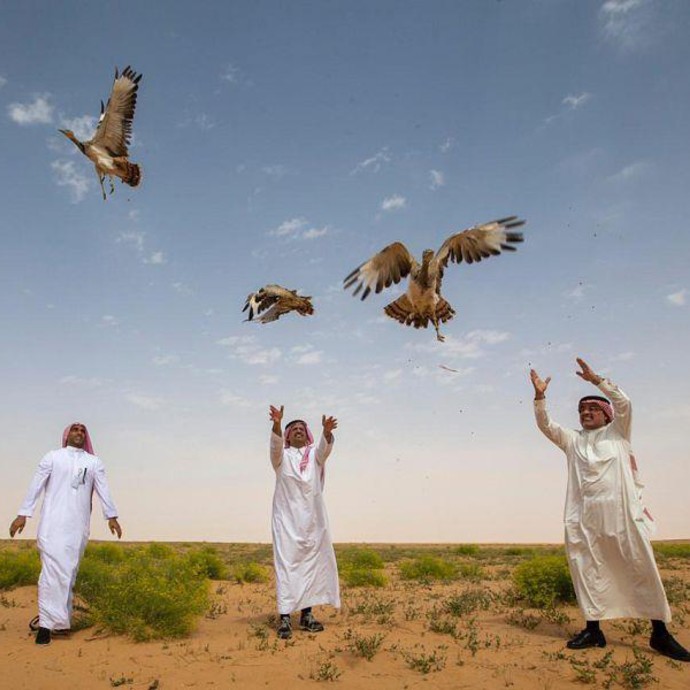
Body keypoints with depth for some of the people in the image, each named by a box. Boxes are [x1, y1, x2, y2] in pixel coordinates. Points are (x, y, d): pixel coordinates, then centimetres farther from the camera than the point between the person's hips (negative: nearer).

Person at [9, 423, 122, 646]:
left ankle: (59, 617, 16)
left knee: (70, 571, 5)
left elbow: (103, 490, 6)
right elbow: (36, 486, 4)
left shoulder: (94, 462, 13)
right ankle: (46, 623, -11)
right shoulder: (53, 457, 8)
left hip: (79, 525, 3)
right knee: (53, 569, -11)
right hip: (53, 521, -3)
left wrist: (111, 516, -3)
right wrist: (23, 514, -2)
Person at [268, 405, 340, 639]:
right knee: (286, 563, -8)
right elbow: (275, 444, -16)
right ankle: (285, 617, -9)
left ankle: (306, 614, 12)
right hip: (287, 517, -2)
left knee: (312, 563, 4)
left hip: (313, 518, 3)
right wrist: (277, 425, -38)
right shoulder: (282, 456, 8)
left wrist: (327, 431, -36)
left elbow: (325, 447, -12)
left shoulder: (315, 455, 11)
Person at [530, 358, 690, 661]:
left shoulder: (617, 433, 13)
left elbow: (623, 403, -2)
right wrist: (540, 396, -3)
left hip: (621, 513, -3)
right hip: (583, 517, 3)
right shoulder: (572, 440, 20)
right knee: (587, 572, 2)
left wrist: (596, 380, -7)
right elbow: (545, 425, 9)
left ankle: (660, 633, 4)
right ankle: (593, 628, 10)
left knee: (642, 570, -3)